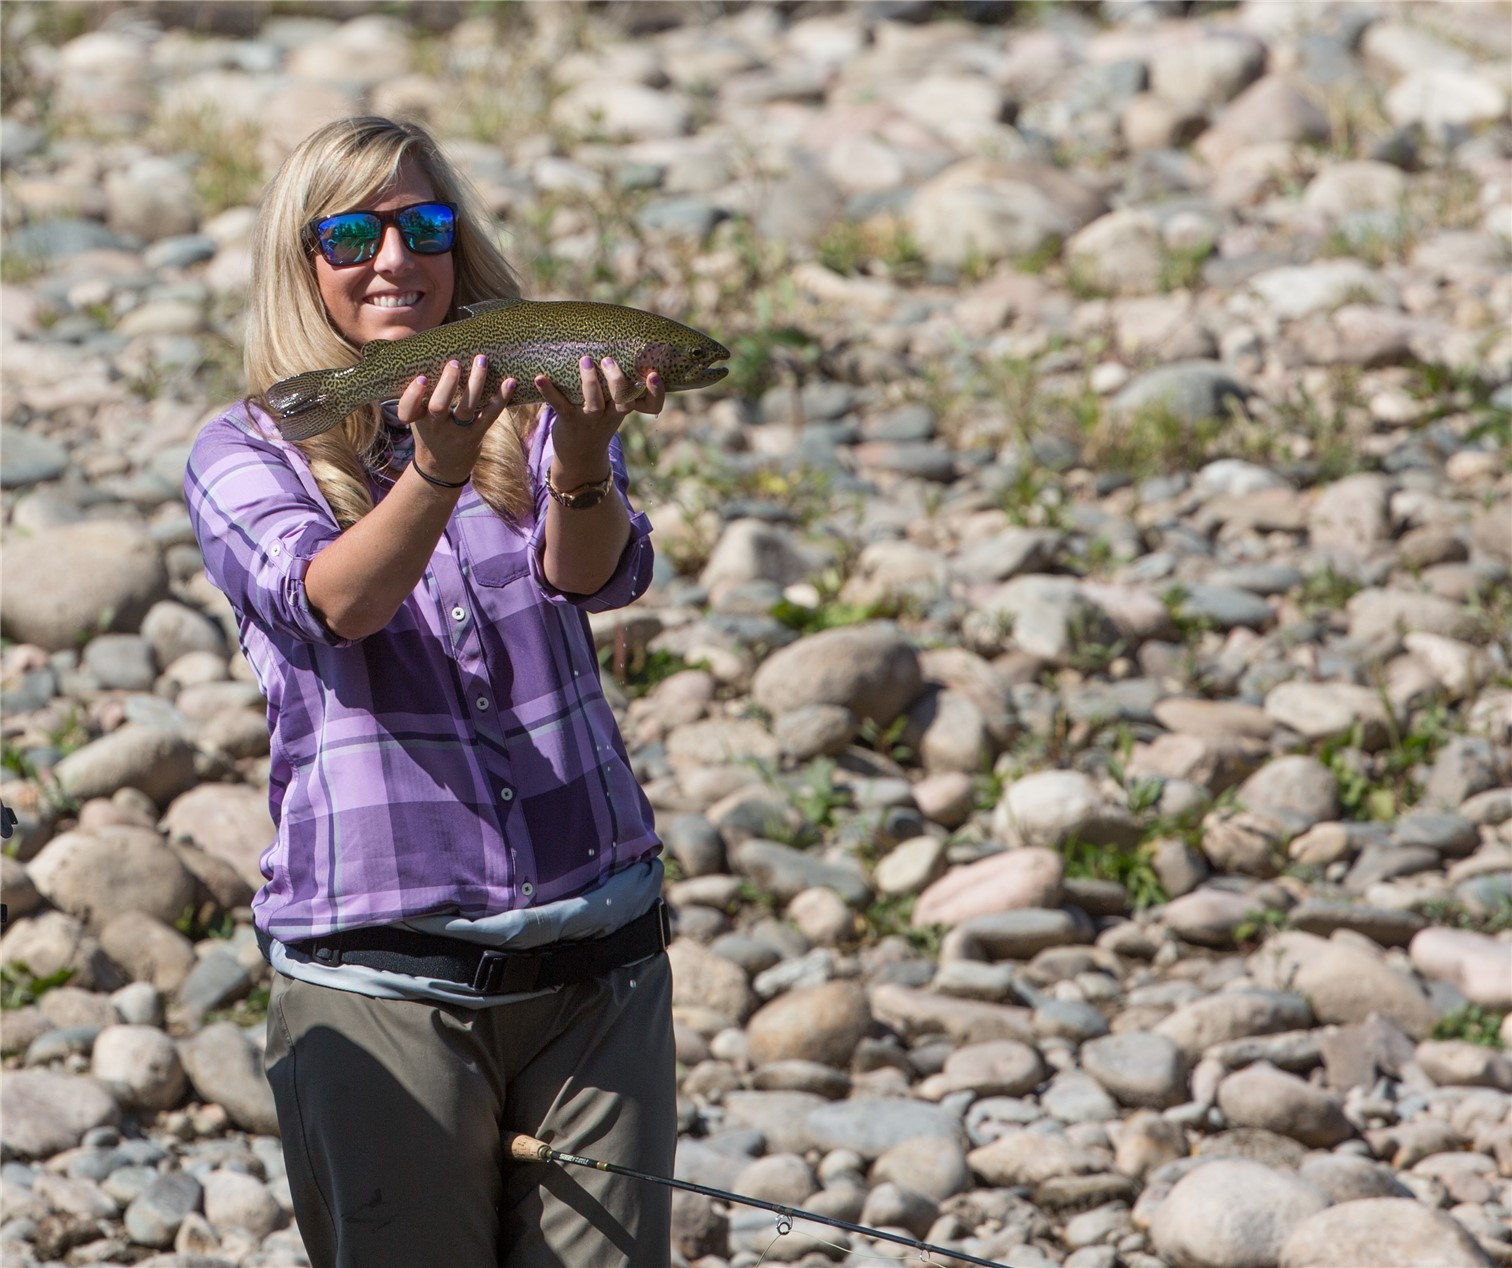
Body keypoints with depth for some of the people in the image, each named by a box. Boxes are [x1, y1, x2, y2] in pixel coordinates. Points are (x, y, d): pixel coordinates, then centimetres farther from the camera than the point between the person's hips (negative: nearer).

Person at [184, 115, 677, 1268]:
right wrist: (437, 468, -35)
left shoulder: (533, 418, 9)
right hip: (380, 980, -2)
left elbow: (596, 575, -12)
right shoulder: (244, 458, 2)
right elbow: (332, 599, -18)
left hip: (597, 959, 2)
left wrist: (582, 456, -33)